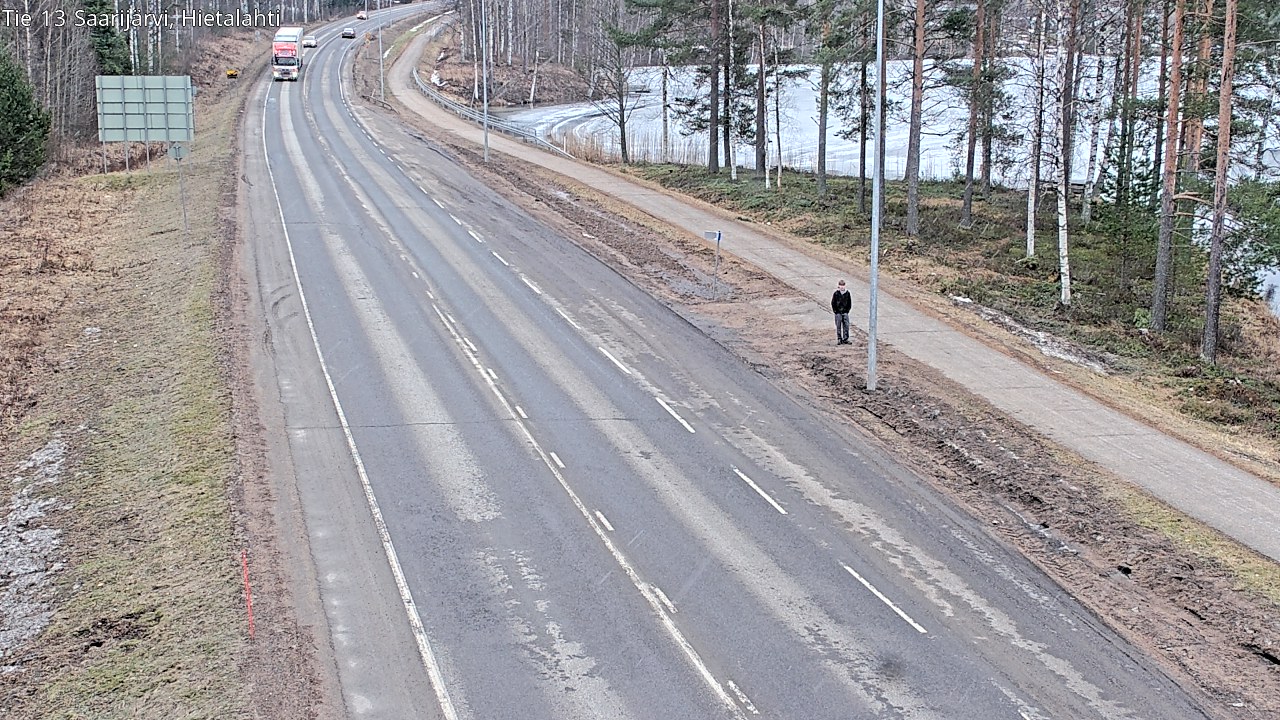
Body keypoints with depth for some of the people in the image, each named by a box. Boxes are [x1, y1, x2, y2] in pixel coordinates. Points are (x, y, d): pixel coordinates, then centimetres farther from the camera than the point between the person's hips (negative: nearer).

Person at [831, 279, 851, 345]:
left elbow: (850, 302, 11)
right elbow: (833, 303, 1)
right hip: (838, 312, -2)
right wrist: (835, 311, -5)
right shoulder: (836, 293, -4)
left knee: (846, 326, -1)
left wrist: (848, 310, 3)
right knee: (838, 326, 1)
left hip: (845, 312, 2)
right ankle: (839, 339, 6)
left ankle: (845, 339, 5)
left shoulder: (847, 293, 3)